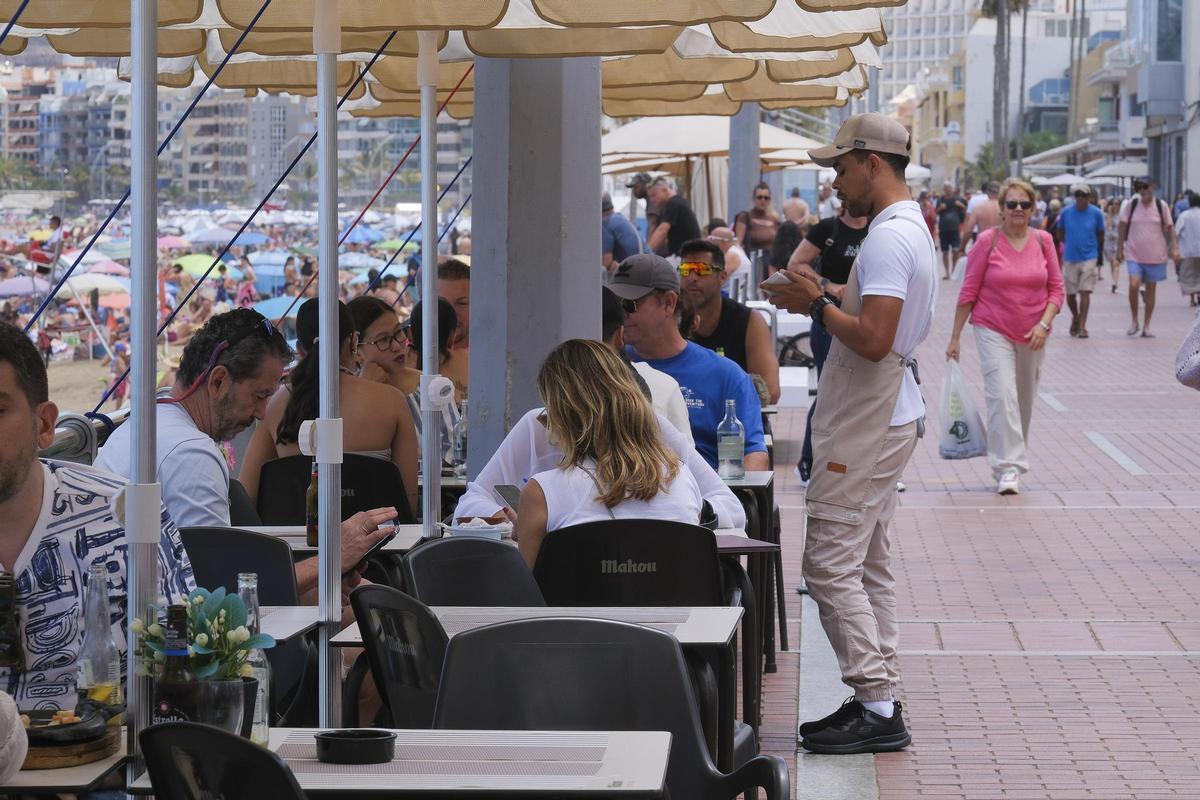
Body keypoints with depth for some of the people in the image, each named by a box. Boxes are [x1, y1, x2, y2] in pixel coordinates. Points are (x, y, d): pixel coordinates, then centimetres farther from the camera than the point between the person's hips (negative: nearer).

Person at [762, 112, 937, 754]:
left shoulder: (889, 238, -18)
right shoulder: (911, 229, 16)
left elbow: (874, 339, -26)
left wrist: (817, 306, -14)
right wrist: (823, 300, 10)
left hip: (869, 428, -11)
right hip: (888, 415, 11)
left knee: (830, 563, -8)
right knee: (867, 565, 14)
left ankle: (878, 709, -7)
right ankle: (877, 702, 18)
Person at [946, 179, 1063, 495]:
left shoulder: (1043, 241, 2)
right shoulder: (988, 241, -6)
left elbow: (1056, 288, 5)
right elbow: (969, 291, -3)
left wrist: (1044, 324, -10)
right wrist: (955, 337, -2)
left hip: (1032, 336, 4)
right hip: (994, 330, -4)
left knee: (1025, 400, 11)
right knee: (1002, 395, -17)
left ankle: (1011, 462, 27)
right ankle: (1008, 469, -18)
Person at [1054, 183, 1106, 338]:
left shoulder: (1096, 213, -4)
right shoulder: (1066, 212, -3)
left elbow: (1100, 235, 9)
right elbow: (1061, 232, 13)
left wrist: (1100, 256, 15)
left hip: (1089, 258, -2)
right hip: (1070, 258, 2)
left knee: (1085, 292, -8)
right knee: (1070, 294, 8)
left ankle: (1082, 326, -4)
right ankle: (1075, 318, 34)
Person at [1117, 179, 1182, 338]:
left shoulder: (1161, 206, -1)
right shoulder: (1131, 204, -1)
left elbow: (1170, 227, 5)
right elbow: (1122, 226, 5)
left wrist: (1175, 248, -4)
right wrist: (1120, 248, 4)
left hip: (1155, 256, 1)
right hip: (1134, 255, -1)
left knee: (1151, 289, 6)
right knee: (1133, 285, -18)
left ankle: (1146, 327, 15)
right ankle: (1134, 321, 0)